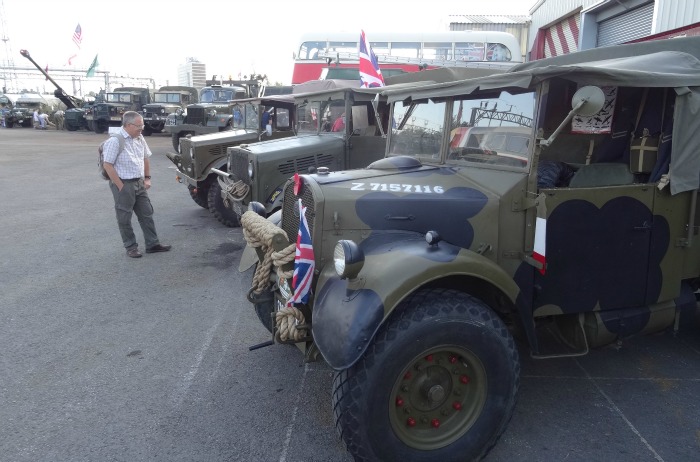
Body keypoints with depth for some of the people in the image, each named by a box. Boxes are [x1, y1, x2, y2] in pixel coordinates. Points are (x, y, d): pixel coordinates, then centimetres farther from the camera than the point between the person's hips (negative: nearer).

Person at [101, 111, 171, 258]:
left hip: (139, 183, 7)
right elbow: (108, 165, -17)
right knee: (124, 219, 6)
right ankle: (131, 247, 17)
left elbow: (145, 158, 18)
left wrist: (147, 178, 11)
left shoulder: (140, 138, 5)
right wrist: (120, 186, -17)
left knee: (147, 214, 11)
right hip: (124, 185, -7)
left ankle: (152, 244, 20)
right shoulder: (115, 141, -17)